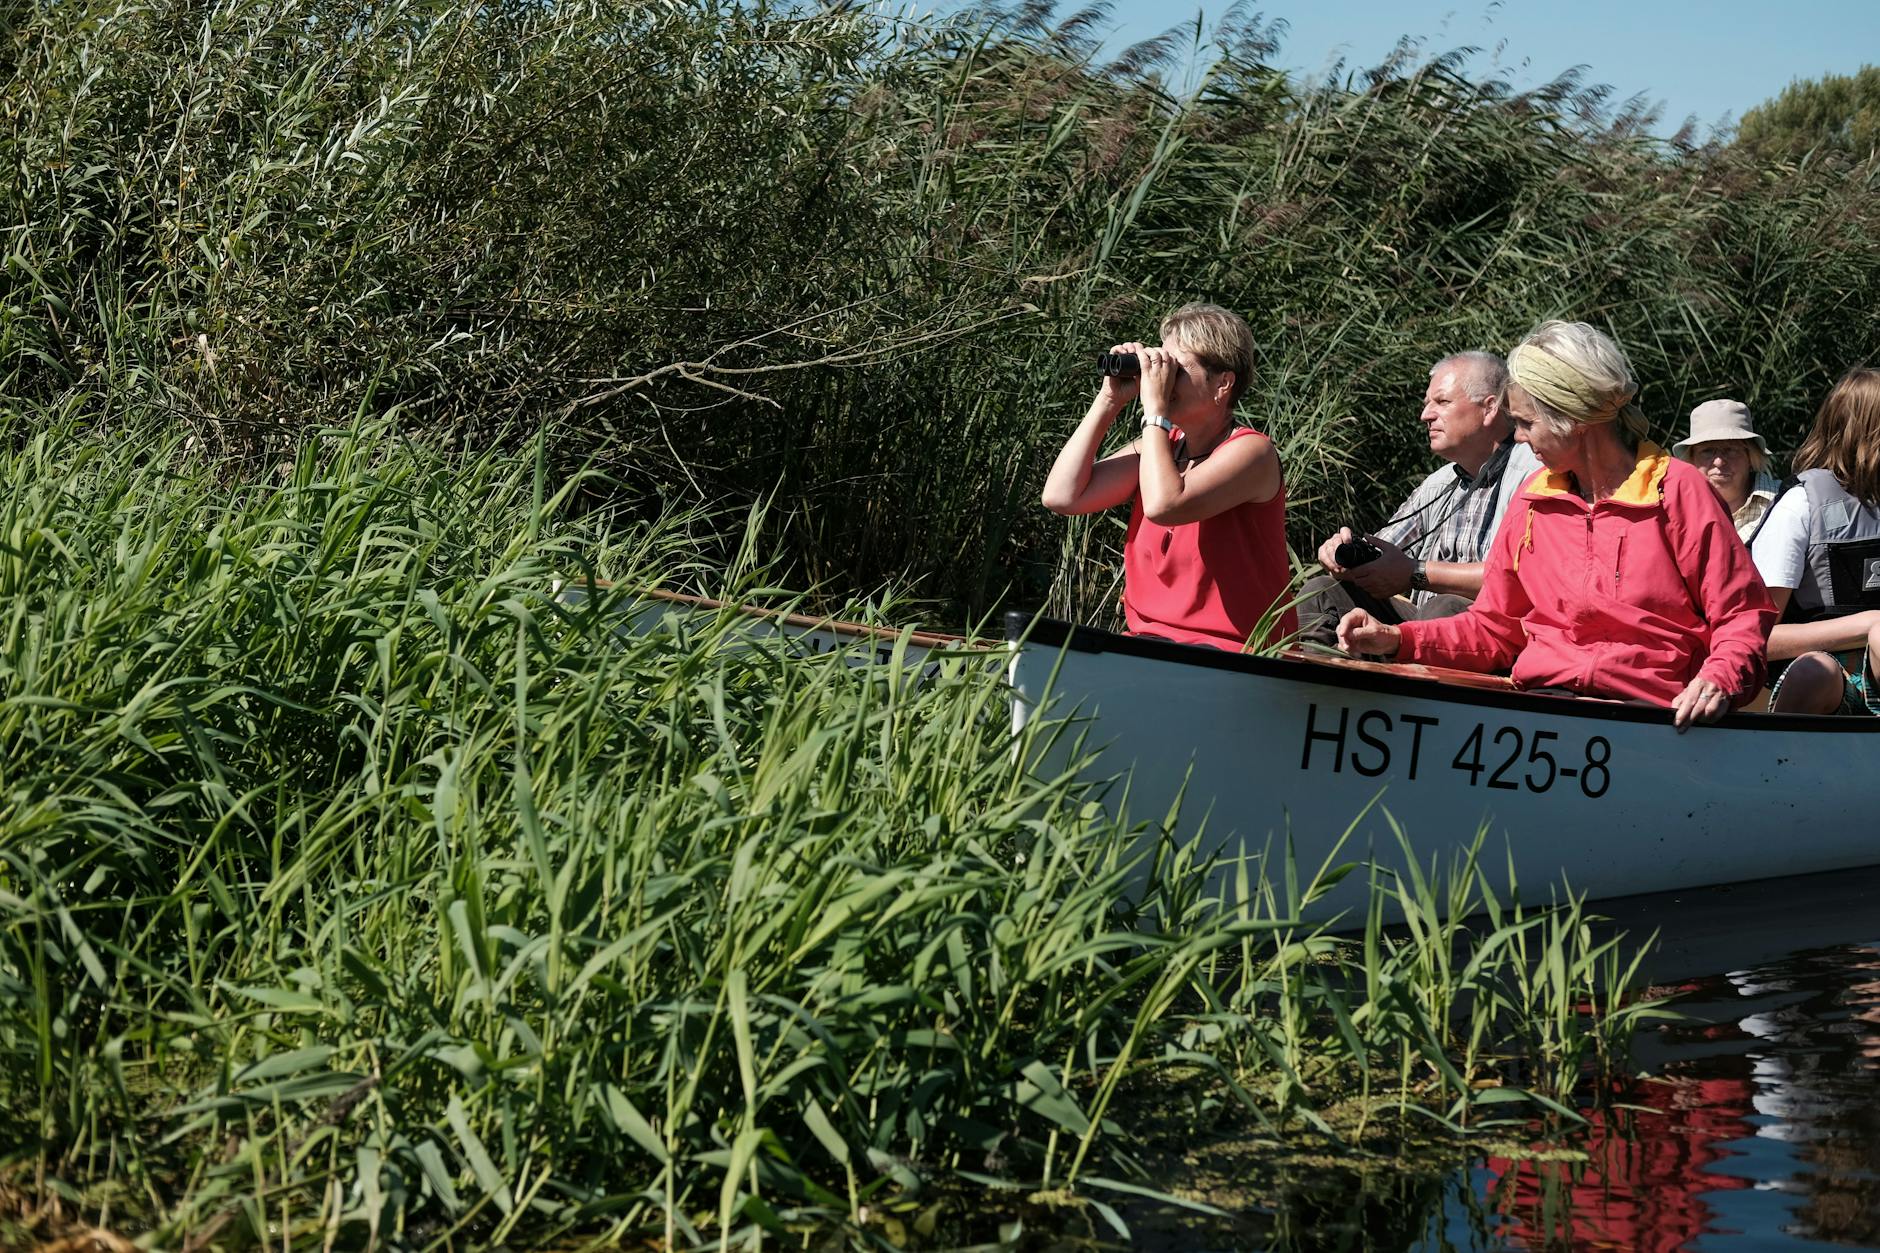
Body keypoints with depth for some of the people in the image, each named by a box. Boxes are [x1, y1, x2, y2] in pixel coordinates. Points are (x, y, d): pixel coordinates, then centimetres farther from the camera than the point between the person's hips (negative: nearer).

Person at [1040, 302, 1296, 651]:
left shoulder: (1250, 450, -9)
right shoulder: (1159, 445, 11)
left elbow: (1163, 506, -26)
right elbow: (1062, 496, 1)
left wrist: (1155, 408, -17)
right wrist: (1109, 400, 2)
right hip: (1147, 646, 7)